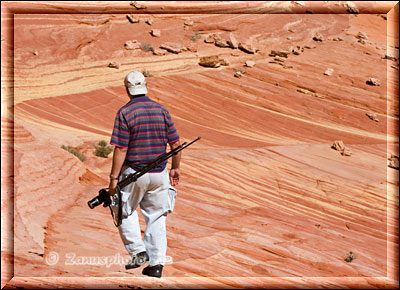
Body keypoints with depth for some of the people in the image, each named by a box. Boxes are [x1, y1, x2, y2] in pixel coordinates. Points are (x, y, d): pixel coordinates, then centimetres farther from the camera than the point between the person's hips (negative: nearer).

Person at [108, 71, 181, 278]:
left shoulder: (125, 113, -11)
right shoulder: (161, 110, 3)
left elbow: (120, 149, -14)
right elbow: (175, 143, 5)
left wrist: (114, 178, -11)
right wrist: (175, 168, 18)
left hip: (134, 173, -4)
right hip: (159, 174, 4)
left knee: (125, 212, 17)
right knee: (156, 218, 11)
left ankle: (138, 251, 6)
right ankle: (156, 264, 9)